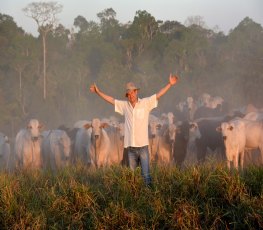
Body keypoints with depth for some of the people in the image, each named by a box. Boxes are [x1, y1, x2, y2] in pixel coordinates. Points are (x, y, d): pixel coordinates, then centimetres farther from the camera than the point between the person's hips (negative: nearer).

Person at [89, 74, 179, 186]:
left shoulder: (146, 103, 1)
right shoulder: (124, 105, 10)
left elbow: (159, 94, -4)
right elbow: (110, 99, 18)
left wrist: (170, 84, -13)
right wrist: (98, 92, 19)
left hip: (143, 146, -3)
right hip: (130, 147, 3)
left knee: (146, 174, -7)